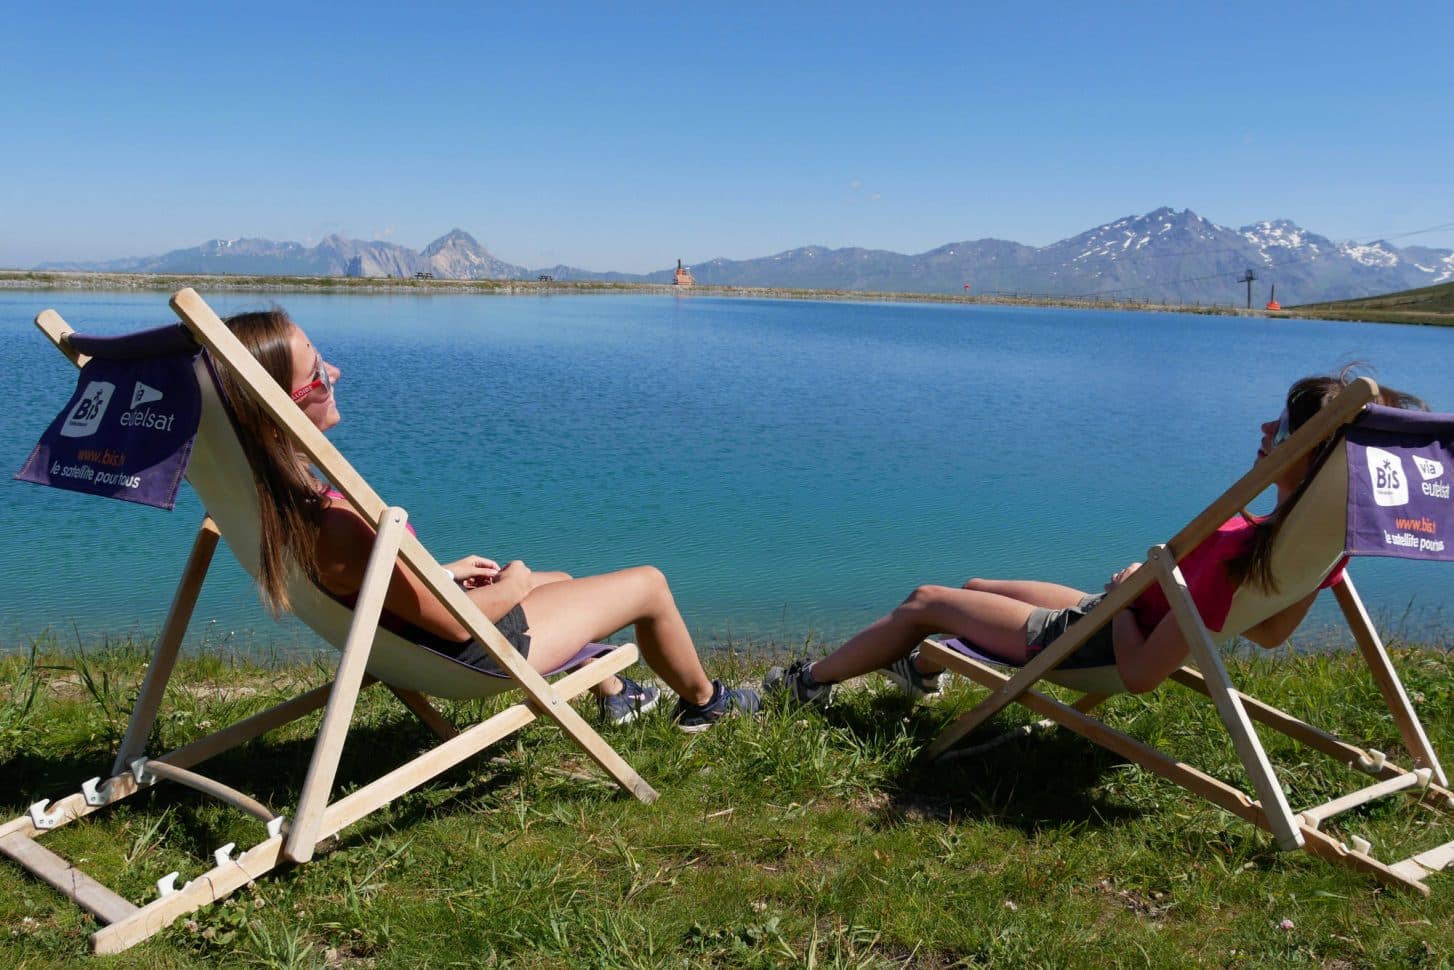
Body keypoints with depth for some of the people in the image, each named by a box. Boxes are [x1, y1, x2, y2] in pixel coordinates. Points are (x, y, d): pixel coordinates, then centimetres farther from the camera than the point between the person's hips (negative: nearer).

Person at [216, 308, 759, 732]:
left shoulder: (274, 495, -11)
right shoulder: (336, 526, -40)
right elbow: (456, 621, -28)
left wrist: (443, 573, 9)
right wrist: (512, 587, -8)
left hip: (403, 639, 9)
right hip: (479, 649, -9)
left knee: (561, 580, 34)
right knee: (650, 585, 6)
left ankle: (613, 695, 55)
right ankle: (704, 701, 35)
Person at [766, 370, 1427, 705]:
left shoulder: (1236, 551, -37)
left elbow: (1140, 675, -32)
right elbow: (1269, 634, 5)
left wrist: (1128, 587, -17)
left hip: (1097, 637, -8)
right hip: (1126, 621, 8)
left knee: (925, 604, 8)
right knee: (976, 585, 28)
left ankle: (809, 682, 29)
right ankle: (921, 669, 54)